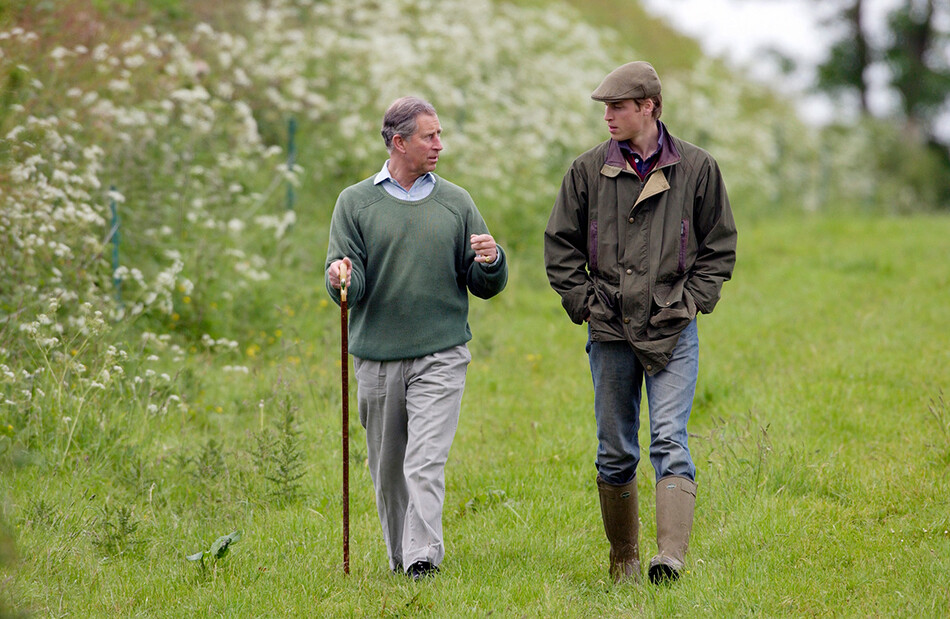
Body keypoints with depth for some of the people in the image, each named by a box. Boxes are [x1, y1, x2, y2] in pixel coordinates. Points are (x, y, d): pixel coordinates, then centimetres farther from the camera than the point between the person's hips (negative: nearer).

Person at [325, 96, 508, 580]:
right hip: (377, 355, 1)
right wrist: (341, 278, -23)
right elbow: (347, 284, 0)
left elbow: (484, 286, 11)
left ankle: (423, 559, -19)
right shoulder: (356, 202, 5)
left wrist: (491, 262, -12)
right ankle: (399, 558, 22)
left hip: (441, 356, -1)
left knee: (427, 462, -13)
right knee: (387, 468, 8)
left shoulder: (456, 202, 8)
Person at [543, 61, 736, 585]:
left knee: (670, 442, -13)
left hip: (673, 330, -2)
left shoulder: (696, 168, 2)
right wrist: (584, 302, 1)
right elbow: (560, 246, 10)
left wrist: (691, 301, -1)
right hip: (610, 330, 2)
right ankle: (623, 559, 19)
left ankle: (671, 556, -21)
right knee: (615, 452, 7)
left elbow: (719, 247, 9)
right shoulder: (588, 170, 4)